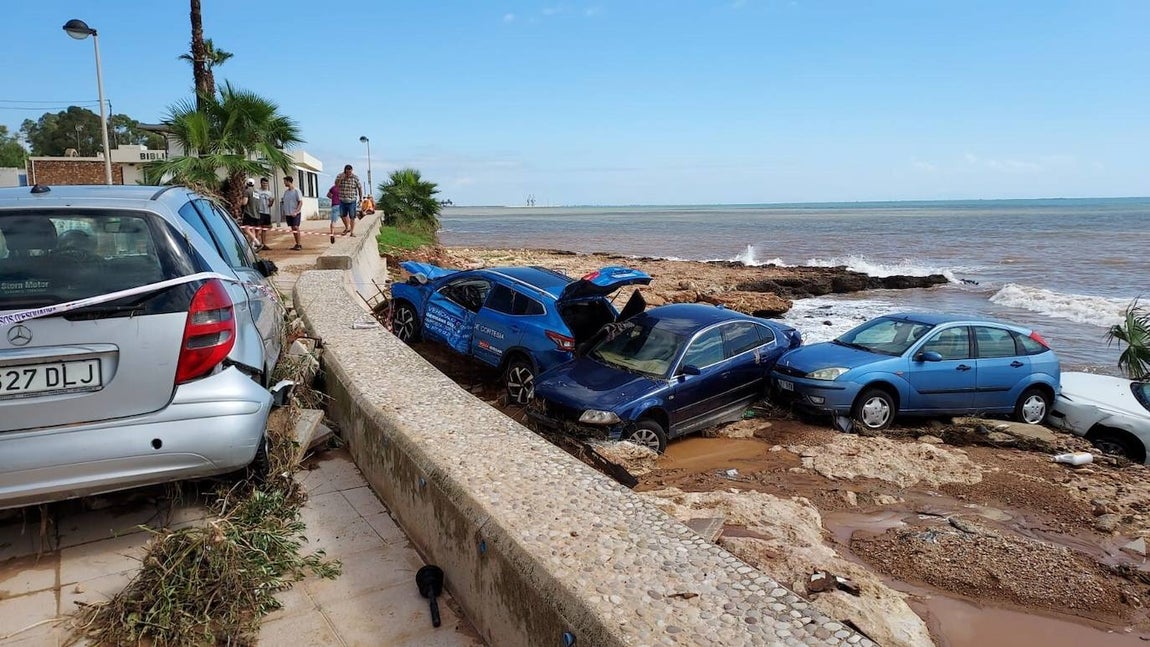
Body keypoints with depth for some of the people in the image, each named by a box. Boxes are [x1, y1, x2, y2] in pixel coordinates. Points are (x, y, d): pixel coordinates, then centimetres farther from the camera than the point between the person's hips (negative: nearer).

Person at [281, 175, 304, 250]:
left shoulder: (296, 191, -7)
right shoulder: (286, 191, 12)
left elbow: (300, 202, -10)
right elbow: (283, 202, 18)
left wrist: (296, 212, -18)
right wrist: (283, 213, 9)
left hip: (295, 213, -6)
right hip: (288, 213, 6)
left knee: (296, 228, -11)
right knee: (293, 229, 8)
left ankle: (299, 245, -7)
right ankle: (297, 244, 14)